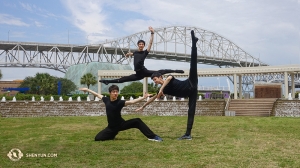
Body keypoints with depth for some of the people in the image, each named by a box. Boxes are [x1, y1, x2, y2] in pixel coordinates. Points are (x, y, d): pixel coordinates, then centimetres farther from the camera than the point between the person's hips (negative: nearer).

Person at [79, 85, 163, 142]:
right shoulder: (106, 100, -6)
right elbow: (98, 95, 12)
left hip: (121, 124, -3)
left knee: (137, 121, -24)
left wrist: (143, 97, -43)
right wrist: (87, 90, 24)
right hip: (111, 127, 3)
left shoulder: (120, 102, -16)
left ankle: (153, 137, -18)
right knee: (97, 138, -10)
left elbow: (132, 101, -30)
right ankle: (112, 135, 22)